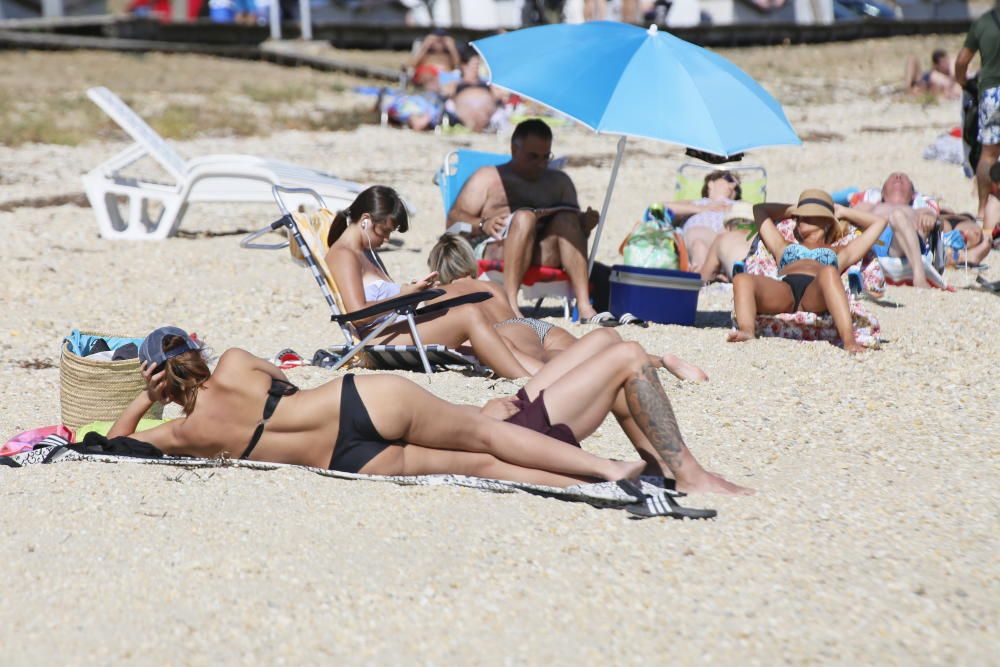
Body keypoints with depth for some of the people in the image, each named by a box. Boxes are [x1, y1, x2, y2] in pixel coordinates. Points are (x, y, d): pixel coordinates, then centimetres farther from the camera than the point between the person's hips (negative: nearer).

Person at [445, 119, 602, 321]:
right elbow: (453, 220, 9)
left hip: (544, 255, 3)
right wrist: (482, 225, -12)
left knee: (567, 218, -26)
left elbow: (574, 224, 23)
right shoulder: (488, 177, 20)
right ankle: (509, 303, -48)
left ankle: (584, 305, -41)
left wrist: (585, 225, -2)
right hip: (493, 253, -3)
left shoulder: (559, 181, 30)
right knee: (525, 217, -33)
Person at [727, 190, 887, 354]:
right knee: (742, 280, -31)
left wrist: (842, 212, 53)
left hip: (815, 296, -2)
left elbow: (878, 222, 45)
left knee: (828, 273, -40)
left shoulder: (839, 253, 40)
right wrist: (793, 210, 61)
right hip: (782, 292, 2)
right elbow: (759, 209, 55)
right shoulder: (784, 247, 45)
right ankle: (747, 332, -54)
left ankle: (849, 340, -57)